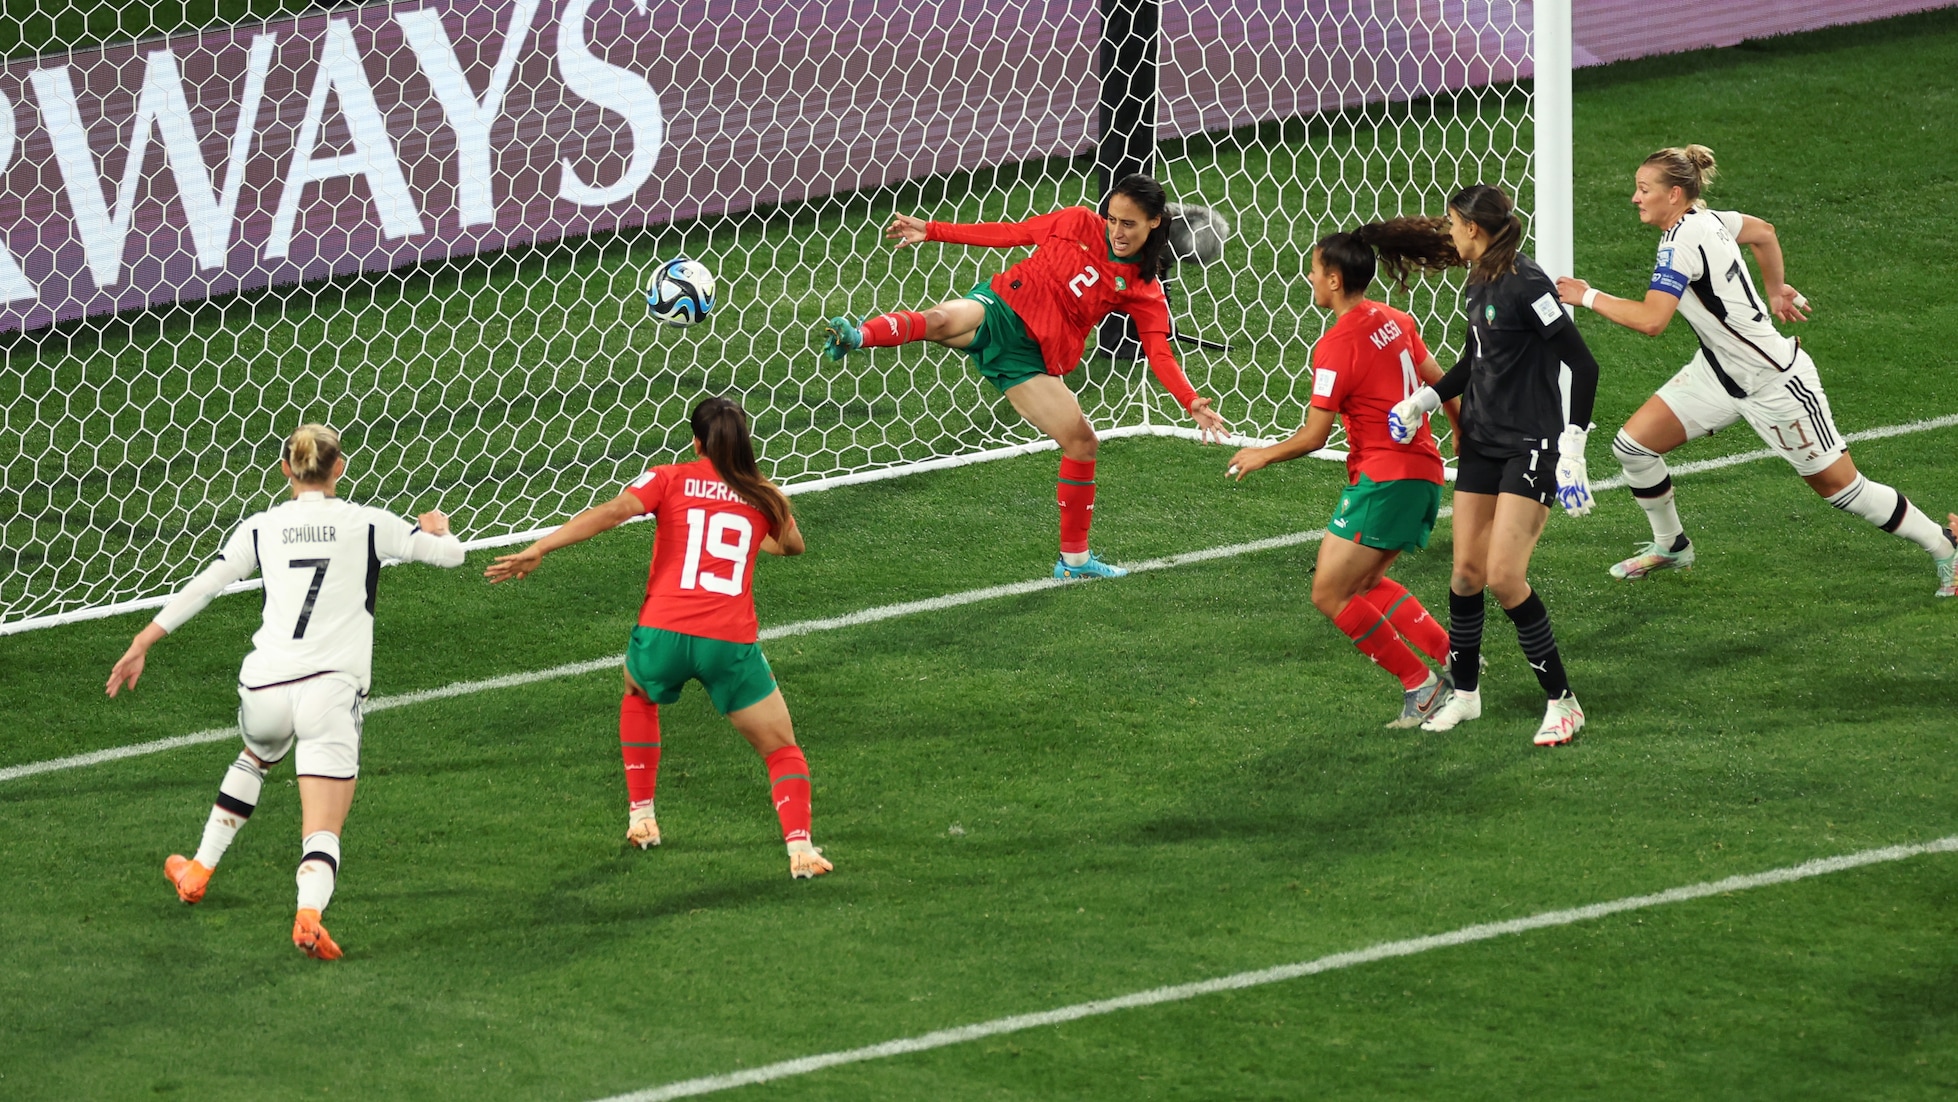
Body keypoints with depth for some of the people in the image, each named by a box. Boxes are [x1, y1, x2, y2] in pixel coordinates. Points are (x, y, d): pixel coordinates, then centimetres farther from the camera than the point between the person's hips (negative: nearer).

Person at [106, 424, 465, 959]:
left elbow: (201, 587, 6)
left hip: (264, 686, 3)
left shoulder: (262, 528, 7)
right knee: (323, 831, -4)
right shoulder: (367, 524, 4)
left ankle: (198, 871, 41)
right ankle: (309, 912, -34)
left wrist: (142, 644, 12)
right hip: (331, 687, -3)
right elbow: (449, 553, 11)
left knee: (255, 758, 37)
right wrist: (436, 528, 35)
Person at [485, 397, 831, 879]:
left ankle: (641, 816, 30)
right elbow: (792, 545, 33)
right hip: (731, 642, 0)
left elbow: (612, 511, -10)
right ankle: (799, 847, -9)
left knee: (638, 696, 35)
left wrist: (536, 550, -15)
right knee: (782, 750, 12)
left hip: (663, 634, 0)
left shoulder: (669, 480, 6)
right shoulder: (763, 496, 13)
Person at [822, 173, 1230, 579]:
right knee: (944, 320, -35)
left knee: (1081, 441, -1)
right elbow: (1010, 234, 12)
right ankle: (856, 336, -61)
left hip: (1031, 359, 2)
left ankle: (1074, 558, 16)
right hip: (998, 308, -2)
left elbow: (1160, 354, -2)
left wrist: (1193, 404, -18)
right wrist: (931, 231, 10)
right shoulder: (1078, 224, 6)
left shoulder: (1145, 291, 6)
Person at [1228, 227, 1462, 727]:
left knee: (1330, 595, -4)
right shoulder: (1393, 321, 9)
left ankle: (1420, 684, -2)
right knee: (1364, 582, 21)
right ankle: (1452, 652, 12)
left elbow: (1314, 436, -13)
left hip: (1384, 479, -9)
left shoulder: (1338, 346, -15)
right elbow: (1440, 383, 17)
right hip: (1423, 471, 9)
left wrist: (1263, 456, 4)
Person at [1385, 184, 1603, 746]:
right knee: (1466, 572, 8)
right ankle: (1464, 693, 23)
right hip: (1482, 443, 8)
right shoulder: (1478, 283, 9)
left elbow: (1581, 365, -20)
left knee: (1504, 576, -13)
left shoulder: (1526, 285, -18)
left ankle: (1562, 701, -2)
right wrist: (1422, 401, 13)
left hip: (1533, 447, -8)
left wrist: (1571, 452, -24)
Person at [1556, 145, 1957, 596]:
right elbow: (1763, 232, 16)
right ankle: (1670, 546, 24)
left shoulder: (1682, 242, -28)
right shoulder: (1703, 218, -2)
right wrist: (1776, 290, 27)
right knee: (1633, 444, 2)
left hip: (1774, 381, -9)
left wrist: (1589, 297, -26)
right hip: (1720, 370, 9)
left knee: (1839, 486, 2)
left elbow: (1651, 320, -38)